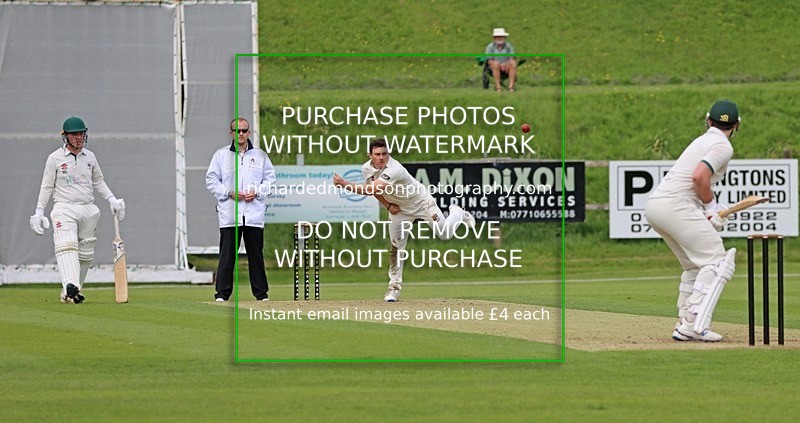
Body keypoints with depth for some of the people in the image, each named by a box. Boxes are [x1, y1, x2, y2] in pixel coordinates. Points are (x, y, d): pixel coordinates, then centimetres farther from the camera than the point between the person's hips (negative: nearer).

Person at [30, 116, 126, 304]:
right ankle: (70, 287, -41)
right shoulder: (55, 158, 1)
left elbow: (98, 182, 22)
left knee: (85, 254, 2)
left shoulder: (90, 157, 12)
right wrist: (39, 211, -1)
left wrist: (112, 199, 10)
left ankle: (74, 290, 11)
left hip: (88, 209, 5)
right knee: (67, 247, -24)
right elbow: (47, 186, 4)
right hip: (64, 209, -5)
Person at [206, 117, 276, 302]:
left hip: (254, 214, 1)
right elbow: (211, 181, 6)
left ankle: (261, 292, 9)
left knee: (256, 255, 3)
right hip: (229, 214, -1)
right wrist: (229, 193, -8)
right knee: (227, 254, -3)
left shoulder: (260, 155, 11)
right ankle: (222, 293, 1)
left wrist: (256, 192, -5)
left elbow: (270, 180, 12)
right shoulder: (221, 155, 8)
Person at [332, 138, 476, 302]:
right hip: (399, 209, 5)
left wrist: (345, 184, -51)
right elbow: (373, 190, 6)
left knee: (444, 234, -2)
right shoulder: (367, 169, -14)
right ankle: (394, 287, 7)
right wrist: (388, 205, -8)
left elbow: (372, 189, -49)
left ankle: (458, 214, 32)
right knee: (396, 247, -1)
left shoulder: (394, 169, -39)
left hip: (421, 202, -5)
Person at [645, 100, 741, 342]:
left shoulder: (702, 141, 25)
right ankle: (694, 325, -18)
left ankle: (684, 326, 13)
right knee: (717, 263, -7)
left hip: (653, 206, 9)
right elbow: (699, 177, -17)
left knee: (695, 265, 20)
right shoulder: (723, 146, -2)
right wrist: (711, 207, -2)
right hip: (676, 206, -9)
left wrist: (712, 209, 11)